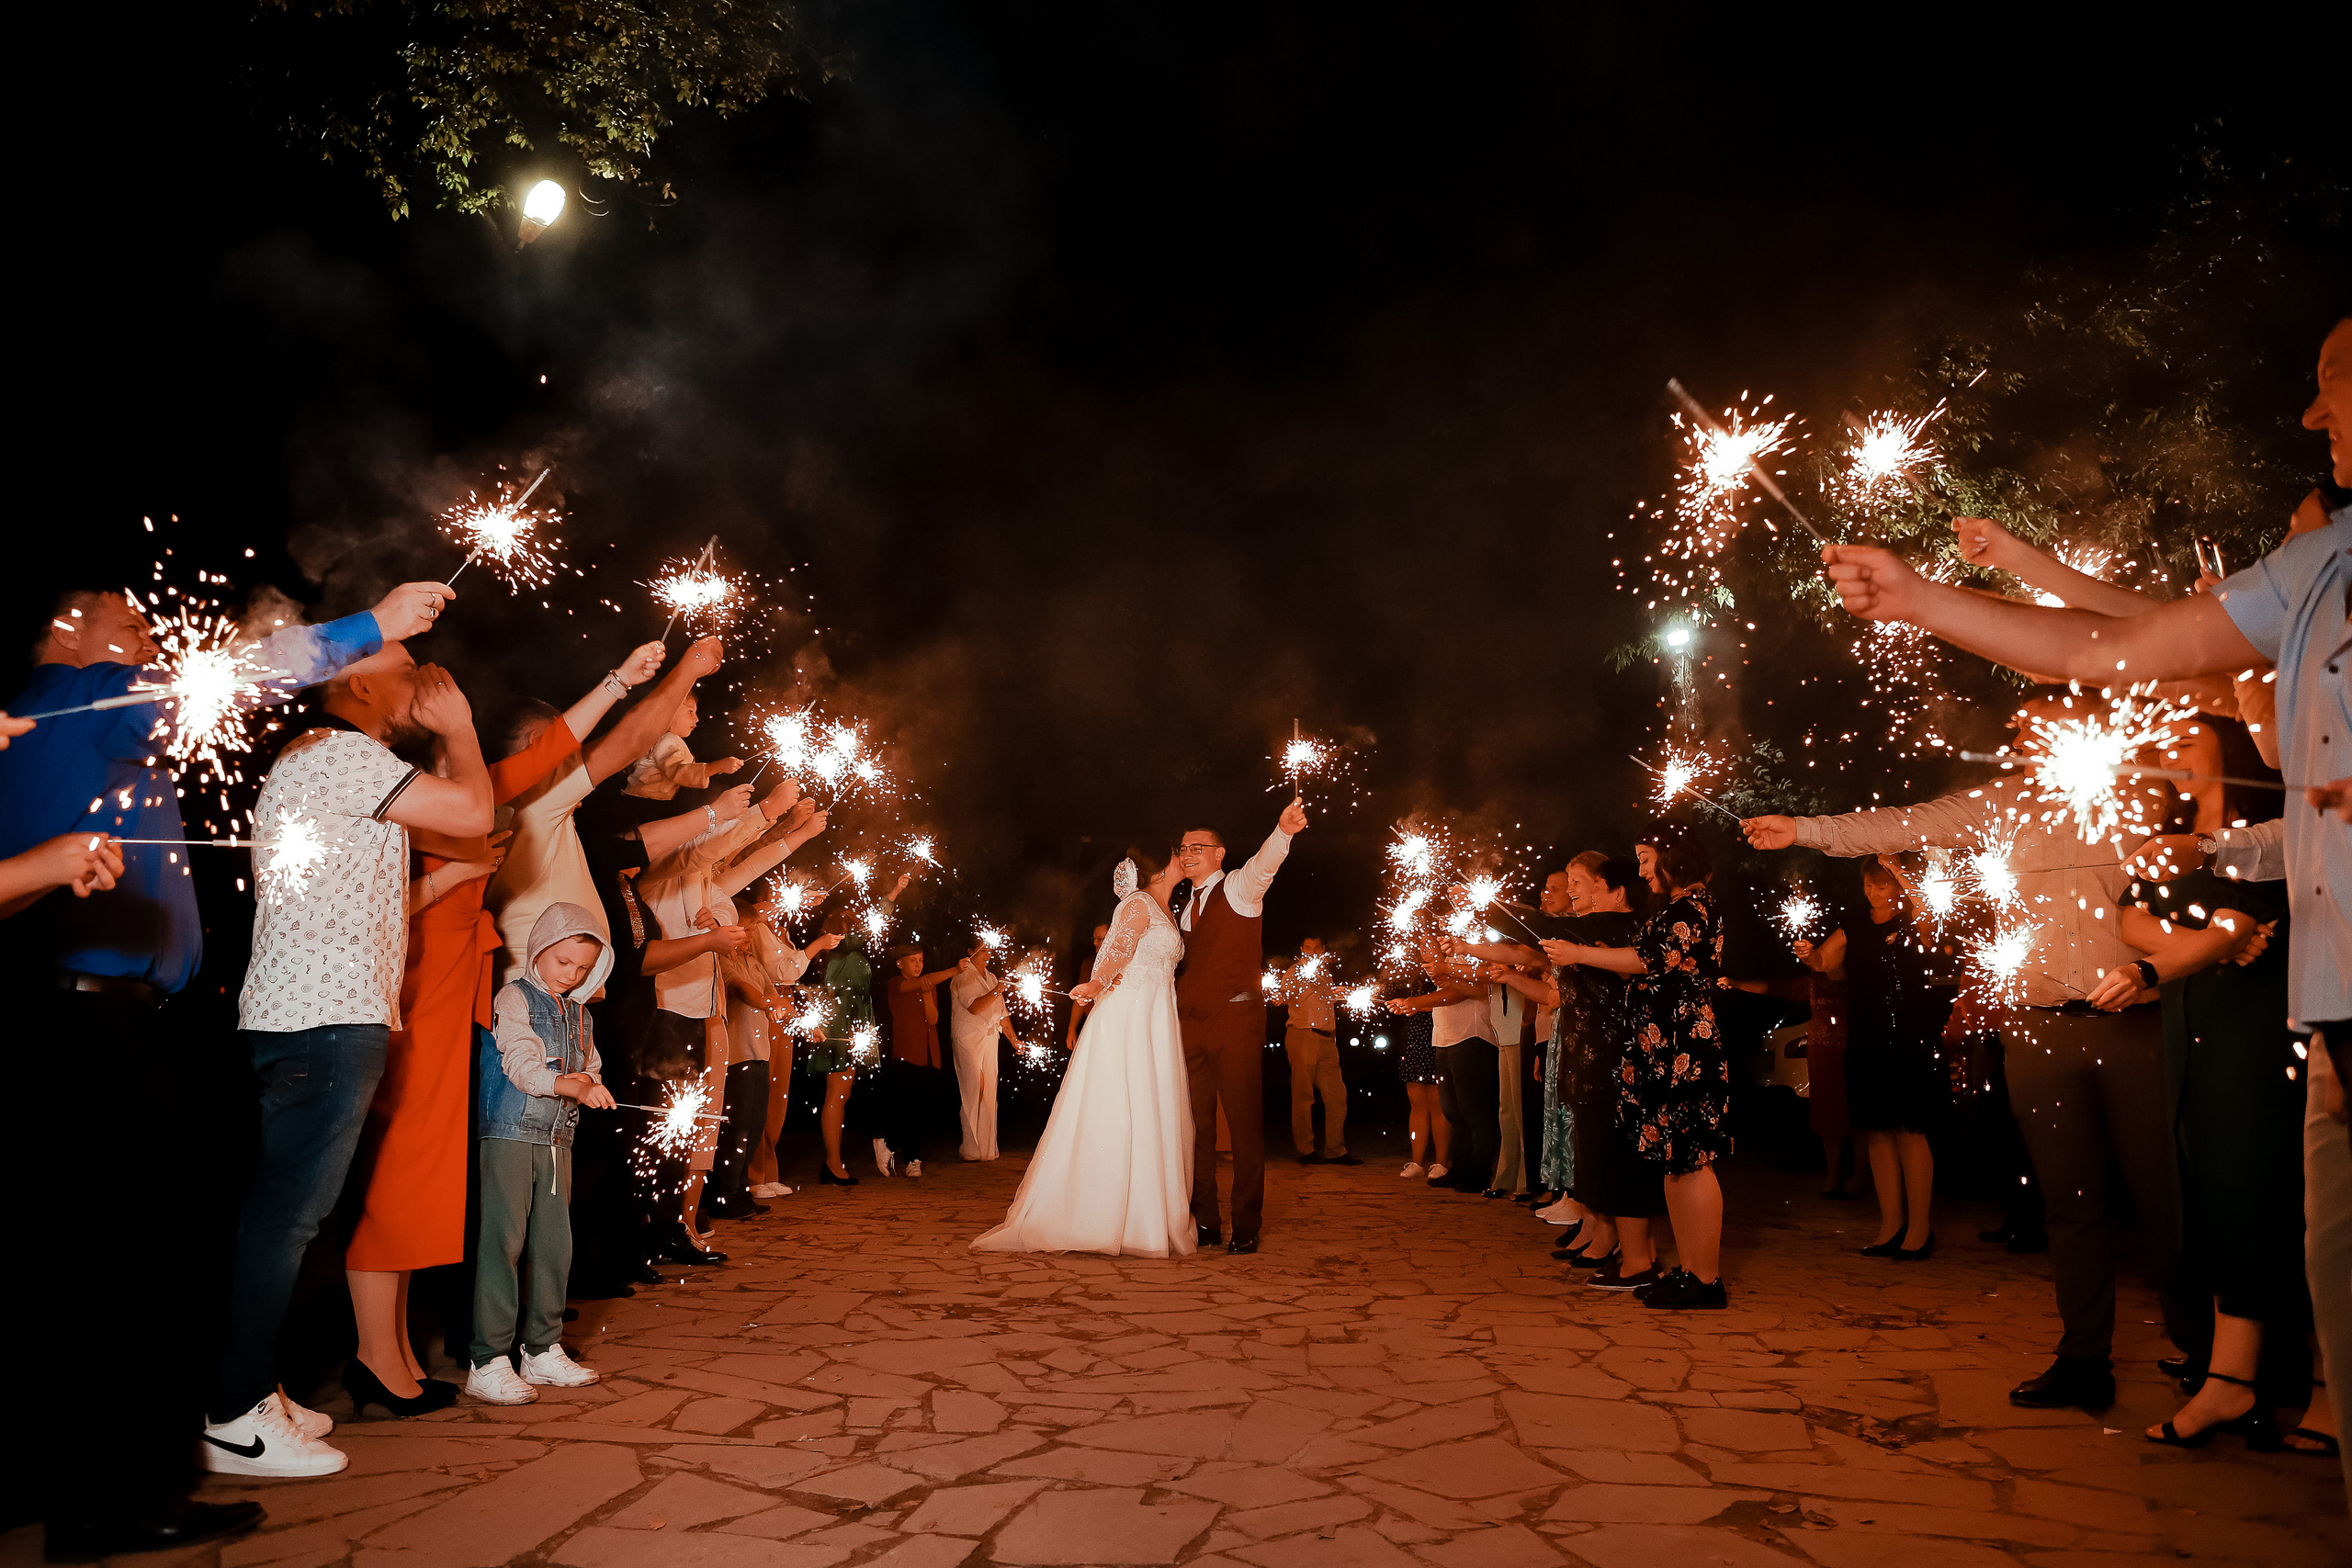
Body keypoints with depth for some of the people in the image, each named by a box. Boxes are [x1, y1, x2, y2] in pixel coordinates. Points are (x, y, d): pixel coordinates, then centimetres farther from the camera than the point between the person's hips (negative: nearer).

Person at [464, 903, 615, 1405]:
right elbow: (522, 1066, -16)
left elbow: (592, 1071, 21)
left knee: (554, 1242, 9)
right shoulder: (515, 998, -4)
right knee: (503, 1241, -8)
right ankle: (488, 1361, -4)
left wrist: (587, 1083, -2)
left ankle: (543, 1350, 19)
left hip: (556, 1139, 7)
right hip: (509, 1133, -7)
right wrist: (575, 1087, -28)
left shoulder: (579, 1015, 18)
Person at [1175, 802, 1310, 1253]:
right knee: (1197, 1124, 5)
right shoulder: (1186, 908, 20)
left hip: (1236, 1018, -6)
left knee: (1245, 1122, -4)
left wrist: (1283, 831, -42)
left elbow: (1265, 863, -22)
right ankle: (1205, 1222, 13)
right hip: (1191, 1023, 6)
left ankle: (1246, 1227, 2)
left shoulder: (1238, 888, 1)